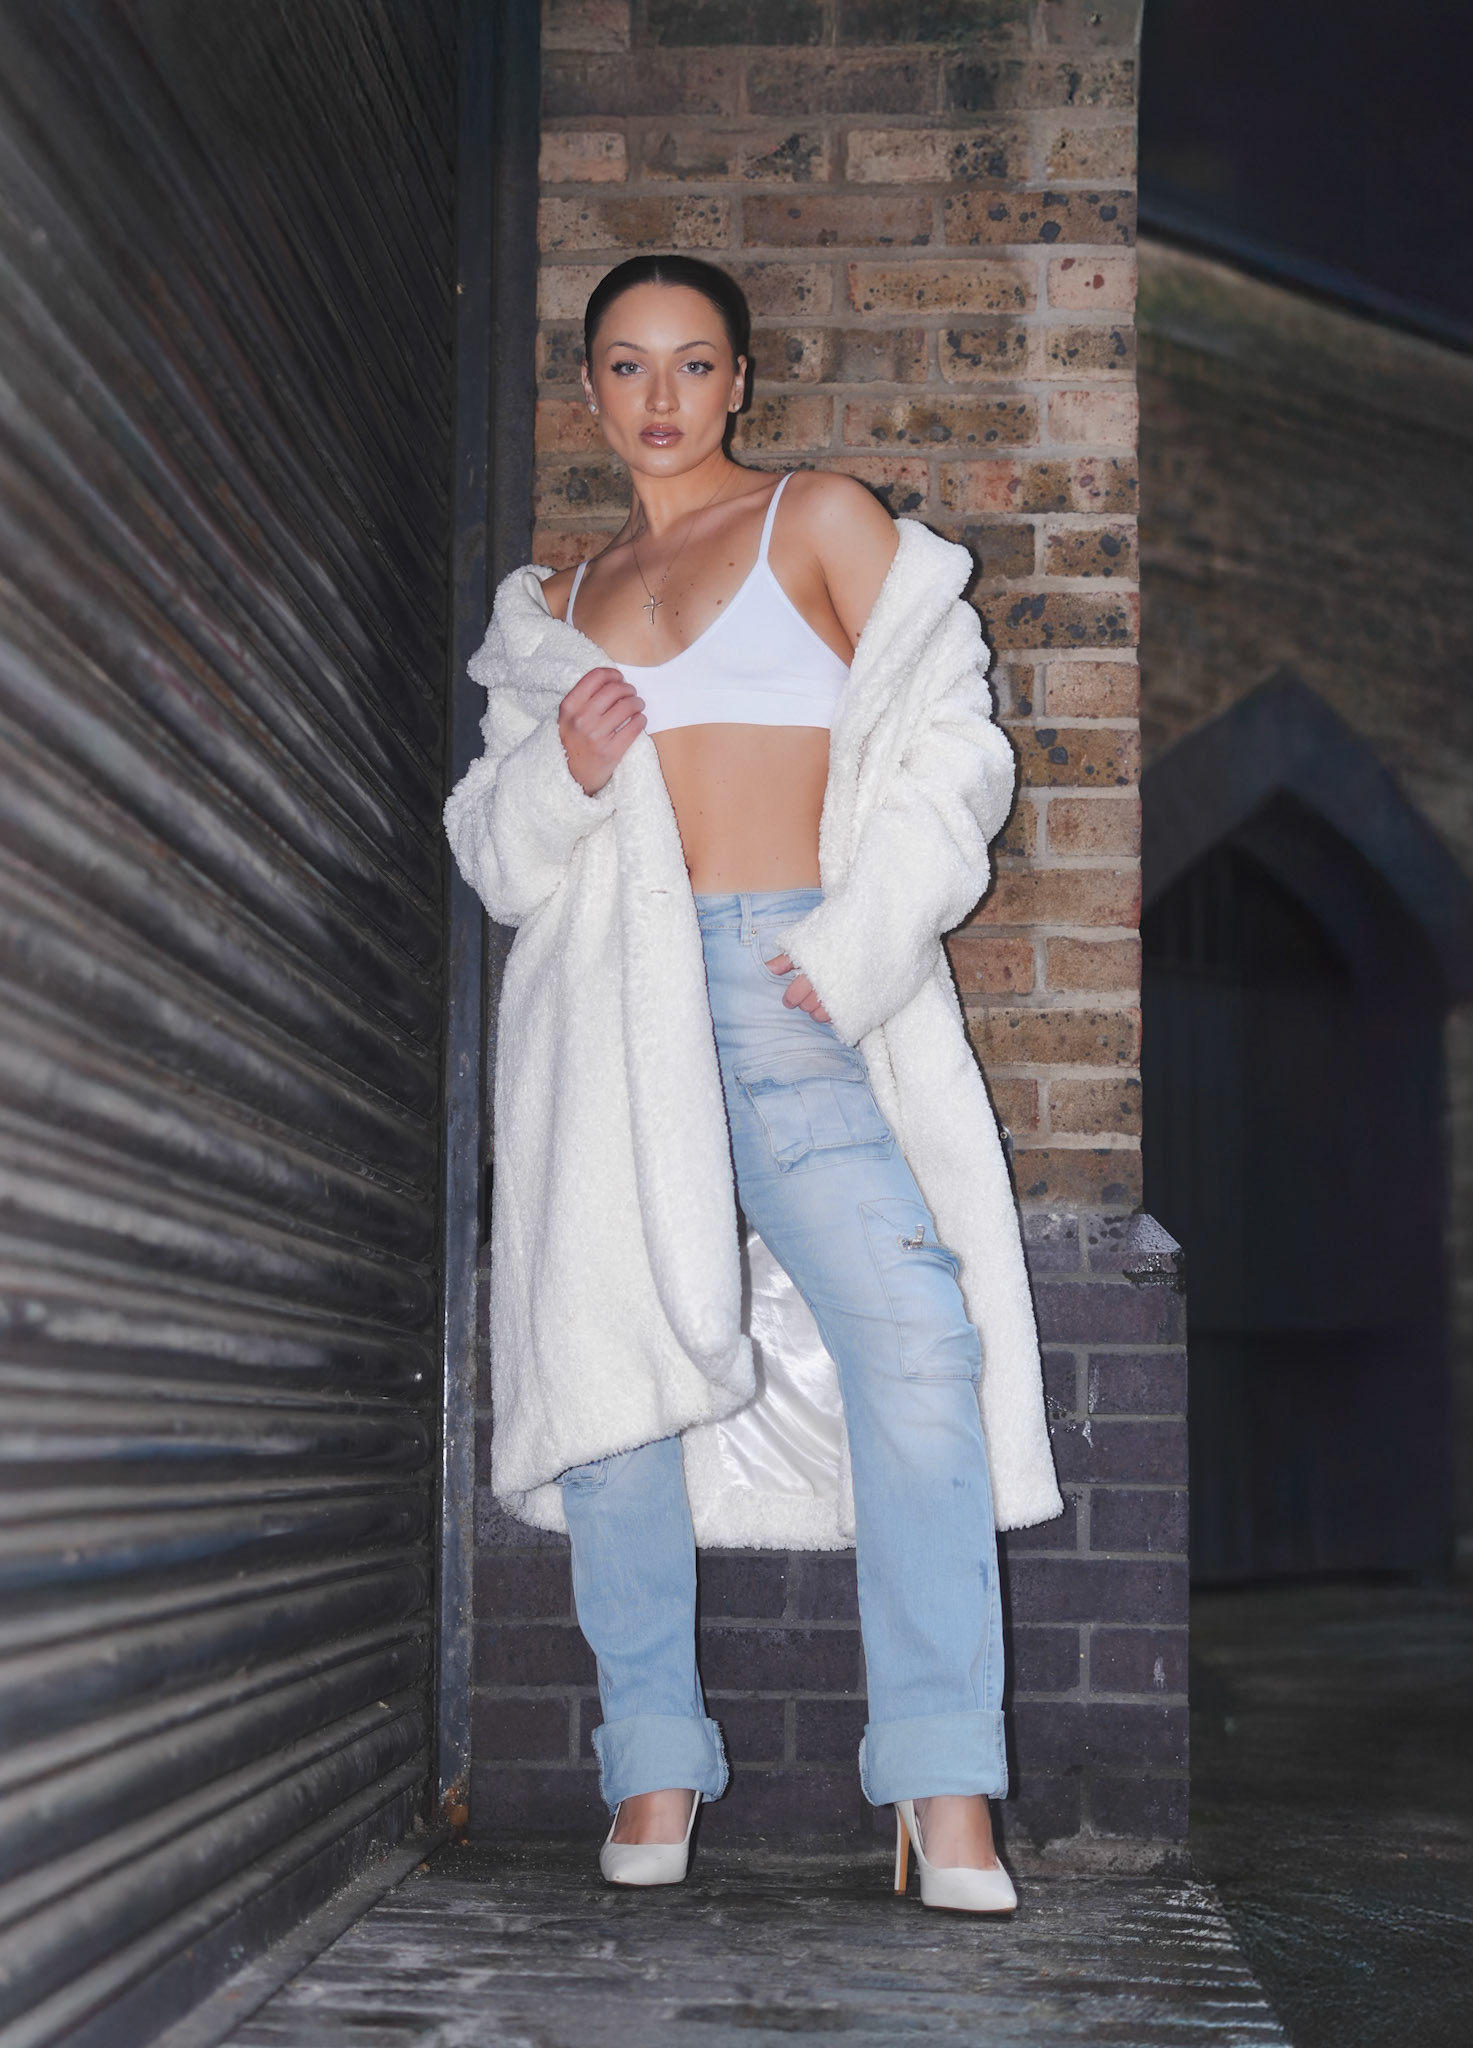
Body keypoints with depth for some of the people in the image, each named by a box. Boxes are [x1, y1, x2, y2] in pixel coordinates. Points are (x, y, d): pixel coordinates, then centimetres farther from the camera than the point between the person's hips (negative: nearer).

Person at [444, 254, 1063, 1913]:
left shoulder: (822, 521, 12)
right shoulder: (554, 604, 21)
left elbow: (940, 746, 3)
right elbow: (492, 844, 22)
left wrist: (859, 944, -9)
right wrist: (557, 777, -1)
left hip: (791, 983, -3)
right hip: (603, 996, 3)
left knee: (912, 1330, -19)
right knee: (614, 1345, -3)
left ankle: (944, 1789, -16)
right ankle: (654, 1766, 7)